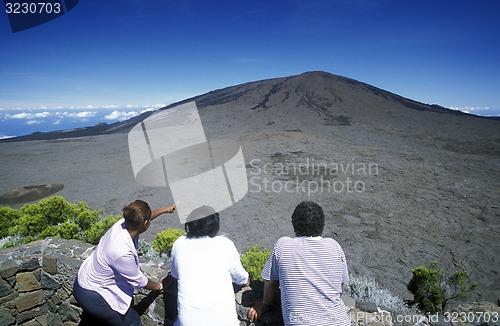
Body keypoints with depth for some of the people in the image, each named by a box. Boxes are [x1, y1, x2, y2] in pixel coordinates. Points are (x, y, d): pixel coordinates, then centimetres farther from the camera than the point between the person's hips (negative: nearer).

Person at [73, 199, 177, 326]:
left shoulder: (122, 224, -19)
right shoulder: (122, 253, -39)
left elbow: (141, 218, 6)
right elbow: (138, 280, -20)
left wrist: (164, 209, 19)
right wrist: (158, 286, -2)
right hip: (92, 296, -8)